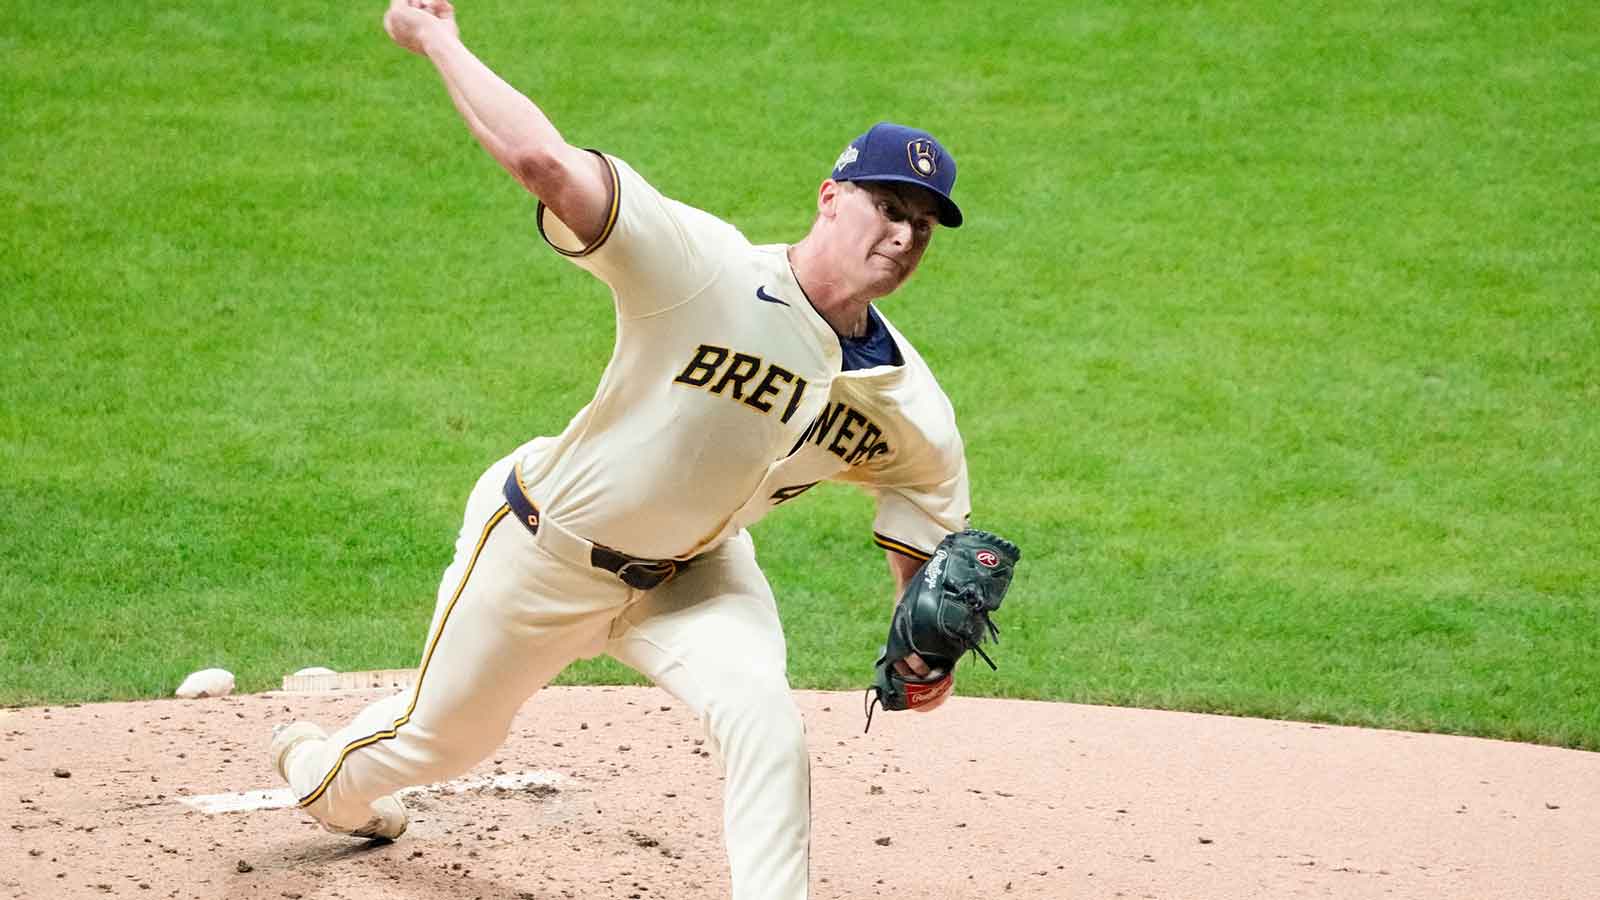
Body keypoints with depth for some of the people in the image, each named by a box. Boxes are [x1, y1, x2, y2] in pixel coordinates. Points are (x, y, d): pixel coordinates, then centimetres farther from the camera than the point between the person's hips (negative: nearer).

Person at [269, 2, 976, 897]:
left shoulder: (910, 410, -17)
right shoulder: (707, 270, -34)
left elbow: (928, 548, -5)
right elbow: (547, 162, -43)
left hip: (691, 573, 3)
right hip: (544, 551, -3)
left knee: (765, 716, -27)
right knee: (443, 736, 20)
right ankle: (324, 769, 56)